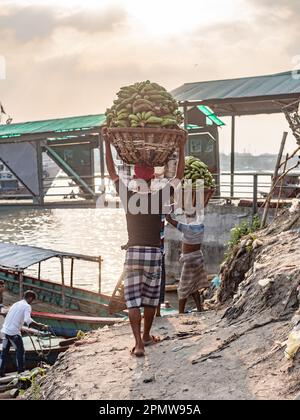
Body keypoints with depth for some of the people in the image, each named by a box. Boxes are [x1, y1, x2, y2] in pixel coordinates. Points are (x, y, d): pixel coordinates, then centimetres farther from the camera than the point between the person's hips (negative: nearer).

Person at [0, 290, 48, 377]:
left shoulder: (16, 304, 18)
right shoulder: (27, 306, -7)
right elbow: (28, 320, -24)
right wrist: (41, 326, -23)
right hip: (14, 332, -8)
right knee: (20, 351, 4)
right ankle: (21, 372, 8)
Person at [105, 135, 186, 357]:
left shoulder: (128, 196, -1)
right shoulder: (159, 197, -3)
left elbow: (112, 172, 11)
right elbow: (179, 176, 10)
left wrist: (107, 144, 17)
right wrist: (182, 148, 15)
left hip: (133, 252, 0)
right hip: (154, 252, 0)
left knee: (133, 300, 1)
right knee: (151, 298, 15)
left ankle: (139, 344, -7)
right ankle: (146, 336, 30)